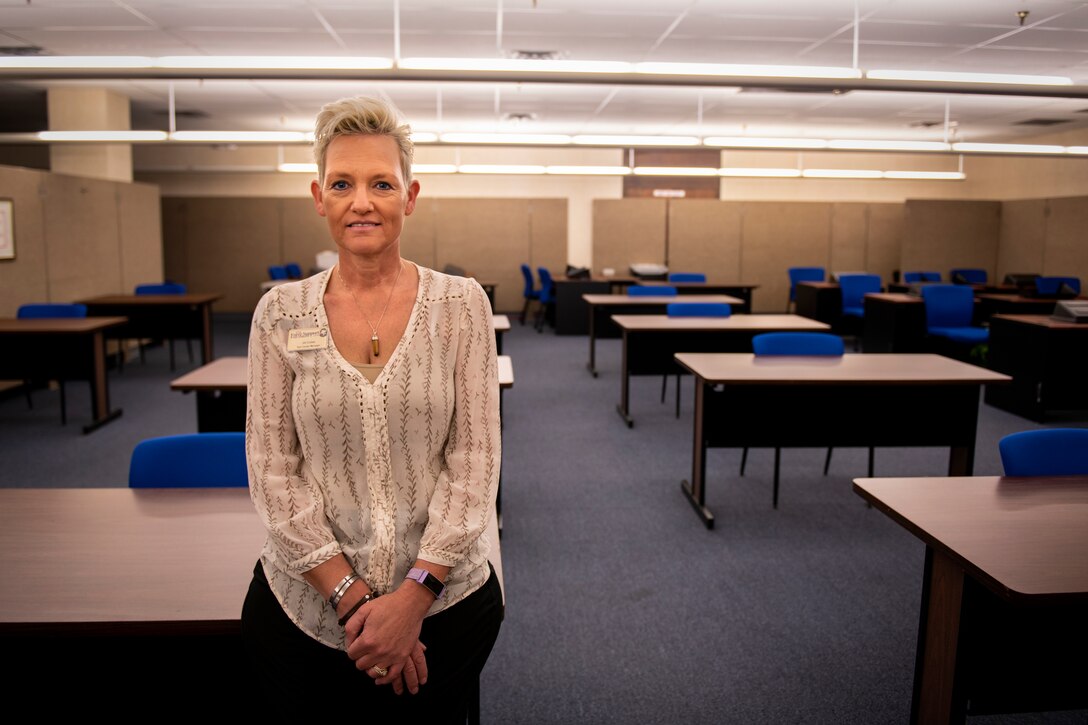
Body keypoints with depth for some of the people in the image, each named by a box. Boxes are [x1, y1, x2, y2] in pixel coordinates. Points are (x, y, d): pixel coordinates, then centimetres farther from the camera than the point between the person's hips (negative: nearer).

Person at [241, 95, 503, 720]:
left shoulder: (462, 304, -6)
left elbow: (475, 461, -9)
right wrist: (351, 596, -12)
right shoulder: (280, 313, -3)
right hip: (305, 607, 1)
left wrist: (415, 594, -15)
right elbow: (273, 469, -5)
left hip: (443, 597, -1)